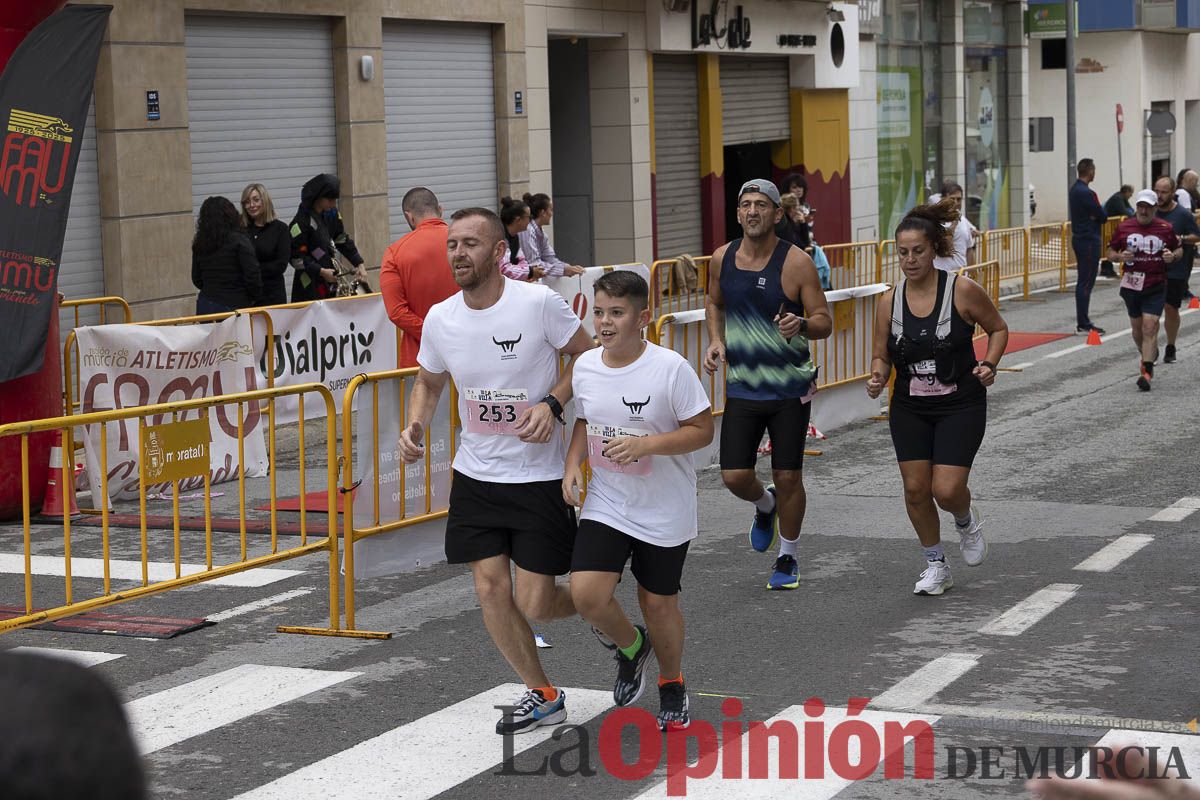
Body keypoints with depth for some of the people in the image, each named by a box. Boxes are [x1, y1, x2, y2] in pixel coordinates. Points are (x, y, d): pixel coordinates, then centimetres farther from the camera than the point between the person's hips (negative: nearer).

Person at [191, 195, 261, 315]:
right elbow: (252, 274, -12)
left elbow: (196, 279, 14)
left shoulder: (199, 243, 7)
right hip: (234, 305, -5)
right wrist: (253, 297, 4)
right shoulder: (239, 241, -10)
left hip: (206, 306, 5)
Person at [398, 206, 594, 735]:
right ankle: (542, 695, 21)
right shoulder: (439, 319, -3)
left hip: (538, 476, -4)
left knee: (534, 603, -4)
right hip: (475, 476, 4)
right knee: (491, 588, 1)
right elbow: (428, 382, 15)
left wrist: (552, 404, -20)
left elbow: (588, 356, -4)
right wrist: (414, 426, -5)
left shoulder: (539, 303, -16)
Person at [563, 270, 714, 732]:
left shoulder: (671, 368, -18)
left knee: (658, 602, 8)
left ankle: (672, 684, 37)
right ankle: (631, 647, 20)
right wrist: (573, 464, -2)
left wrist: (644, 444, -26)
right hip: (605, 506, 3)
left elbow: (702, 430, -13)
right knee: (586, 593, -13)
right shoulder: (585, 366, -2)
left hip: (664, 512, -3)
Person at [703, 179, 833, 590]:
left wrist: (801, 325, -32)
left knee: (788, 477, 3)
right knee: (734, 476, -4)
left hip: (790, 389, -3)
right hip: (742, 387, 3)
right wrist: (716, 340, 3)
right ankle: (765, 506, 32)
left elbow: (825, 322, -10)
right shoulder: (722, 258, 0)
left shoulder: (796, 262, -12)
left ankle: (787, 559, 24)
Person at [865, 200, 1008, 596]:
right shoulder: (889, 301, -3)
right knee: (915, 488, 1)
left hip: (961, 405, -3)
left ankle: (967, 521, 25)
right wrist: (878, 378, -14)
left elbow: (998, 328, 3)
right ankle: (935, 566, 23)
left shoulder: (963, 291, -12)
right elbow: (881, 355, 7)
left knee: (946, 490, -13)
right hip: (909, 408, 3)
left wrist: (989, 364, -13)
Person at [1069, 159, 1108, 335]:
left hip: (1079, 239, 10)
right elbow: (1102, 217, -16)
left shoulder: (1074, 190, 12)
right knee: (1086, 282, -8)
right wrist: (1096, 216, 2)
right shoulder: (1086, 193, -19)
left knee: (1083, 281, 13)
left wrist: (1092, 216, -4)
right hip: (1089, 241, -10)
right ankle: (1083, 324, -8)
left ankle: (1082, 321, 17)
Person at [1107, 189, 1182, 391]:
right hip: (1131, 284, 3)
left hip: (1156, 286, -3)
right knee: (1137, 328, 13)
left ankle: (1146, 373, -15)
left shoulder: (1166, 228, 1)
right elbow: (1111, 252, 10)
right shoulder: (1123, 227, 3)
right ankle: (1149, 356, 41)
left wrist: (1173, 256, -9)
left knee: (1149, 327, -13)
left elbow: (1179, 249, 14)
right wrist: (1120, 257, -12)